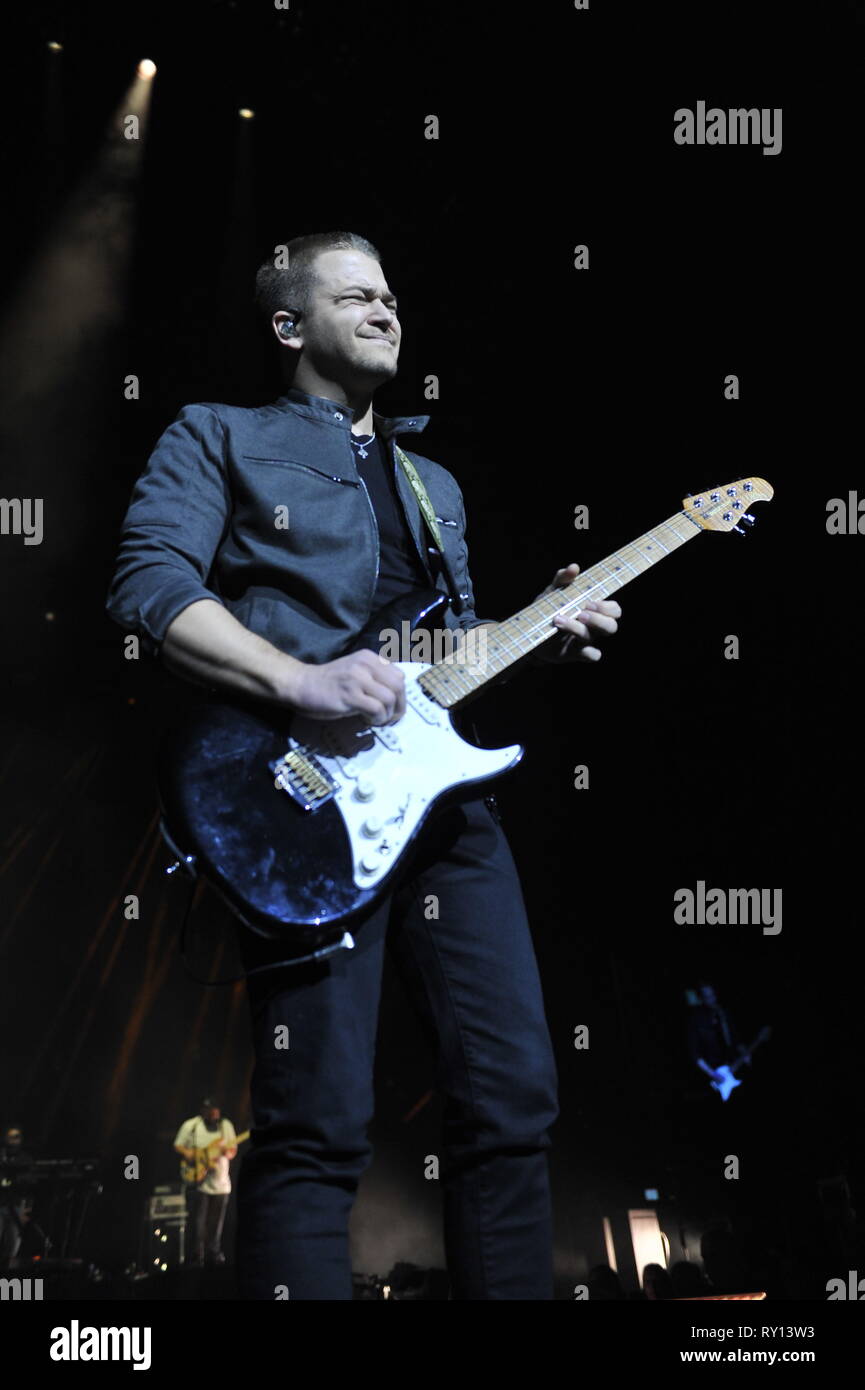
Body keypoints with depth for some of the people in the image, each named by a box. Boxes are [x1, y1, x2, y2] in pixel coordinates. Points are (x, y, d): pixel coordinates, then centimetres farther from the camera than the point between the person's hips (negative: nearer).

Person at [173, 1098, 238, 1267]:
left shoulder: (226, 1125, 9)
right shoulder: (190, 1126, 1)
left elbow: (233, 1150, 10)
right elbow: (177, 1146, 4)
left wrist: (227, 1152, -12)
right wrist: (188, 1154, -15)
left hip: (220, 1182, 3)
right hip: (198, 1181, -3)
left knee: (216, 1225, 7)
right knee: (197, 1223, -6)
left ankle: (214, 1255, 16)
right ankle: (196, 1257, 0)